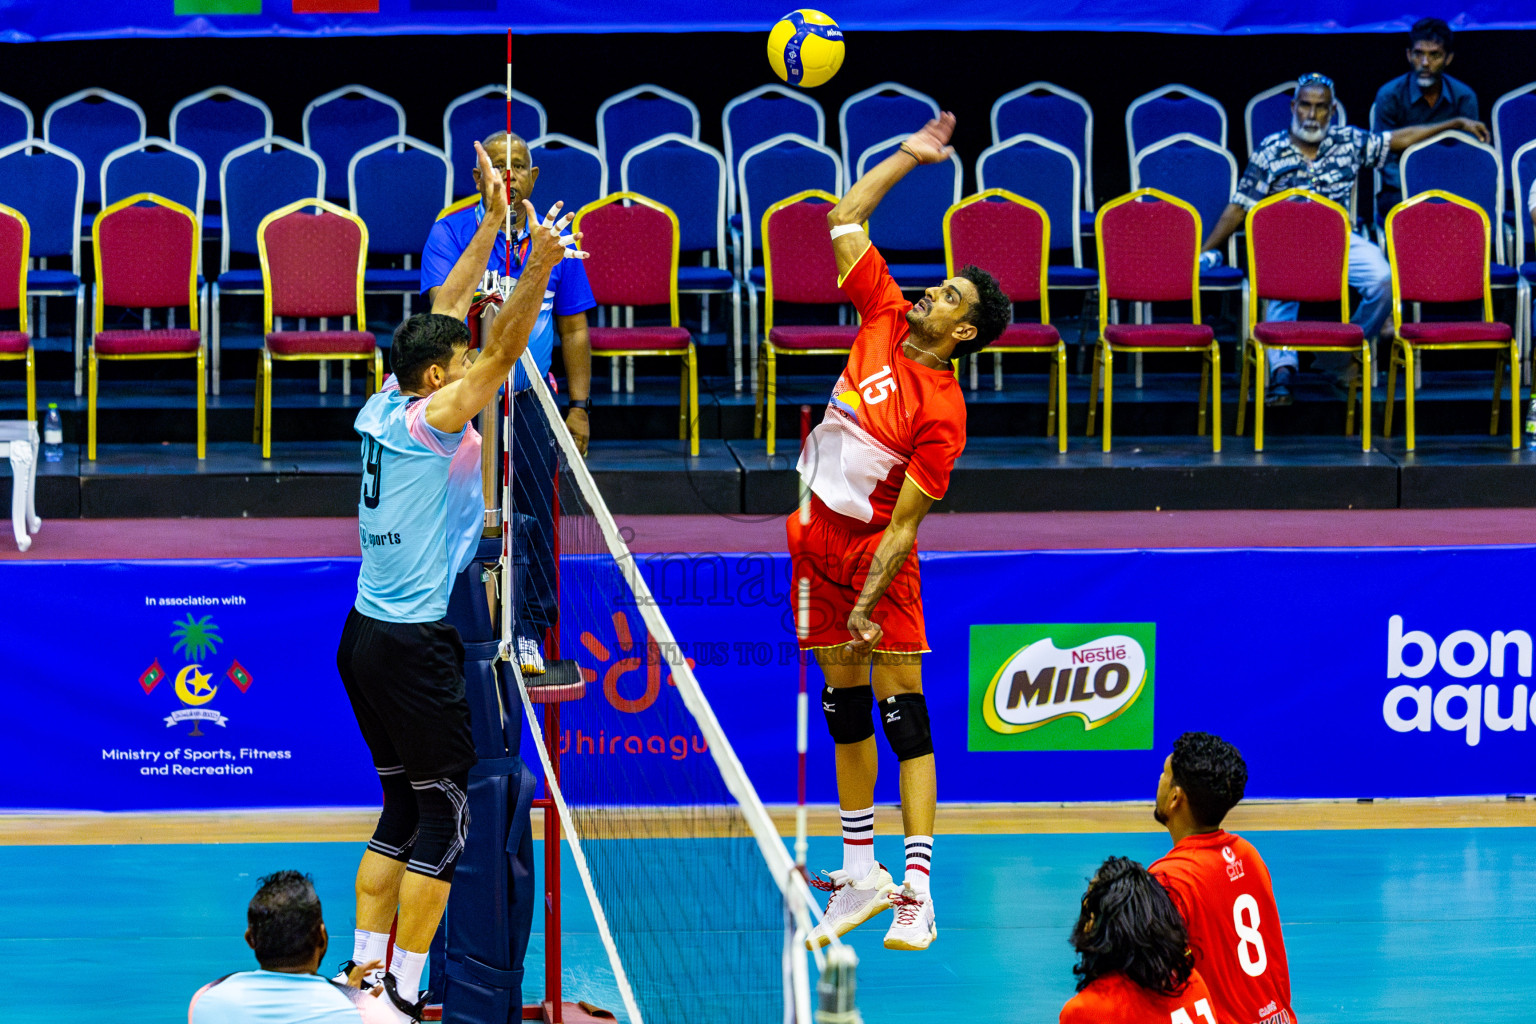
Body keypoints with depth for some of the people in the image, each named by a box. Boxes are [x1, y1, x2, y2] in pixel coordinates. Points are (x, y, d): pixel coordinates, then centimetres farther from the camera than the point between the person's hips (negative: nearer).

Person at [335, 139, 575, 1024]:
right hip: (415, 644, -9)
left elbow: (446, 314, 16)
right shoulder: (428, 418, -12)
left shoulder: (384, 409, 8)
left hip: (368, 636, 9)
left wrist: (495, 220, 19)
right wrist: (539, 266, -33)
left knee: (403, 810, 15)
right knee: (444, 813, -3)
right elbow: (501, 353, -23)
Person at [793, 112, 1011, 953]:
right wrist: (908, 158, 7)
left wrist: (867, 605, -21)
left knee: (901, 707, -8)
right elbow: (844, 222, 9)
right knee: (844, 705, 10)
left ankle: (916, 891, -11)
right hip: (815, 538, 7)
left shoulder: (941, 413, -17)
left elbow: (903, 522, -18)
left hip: (874, 553, -7)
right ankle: (860, 875, 17)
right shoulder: (882, 319, 1)